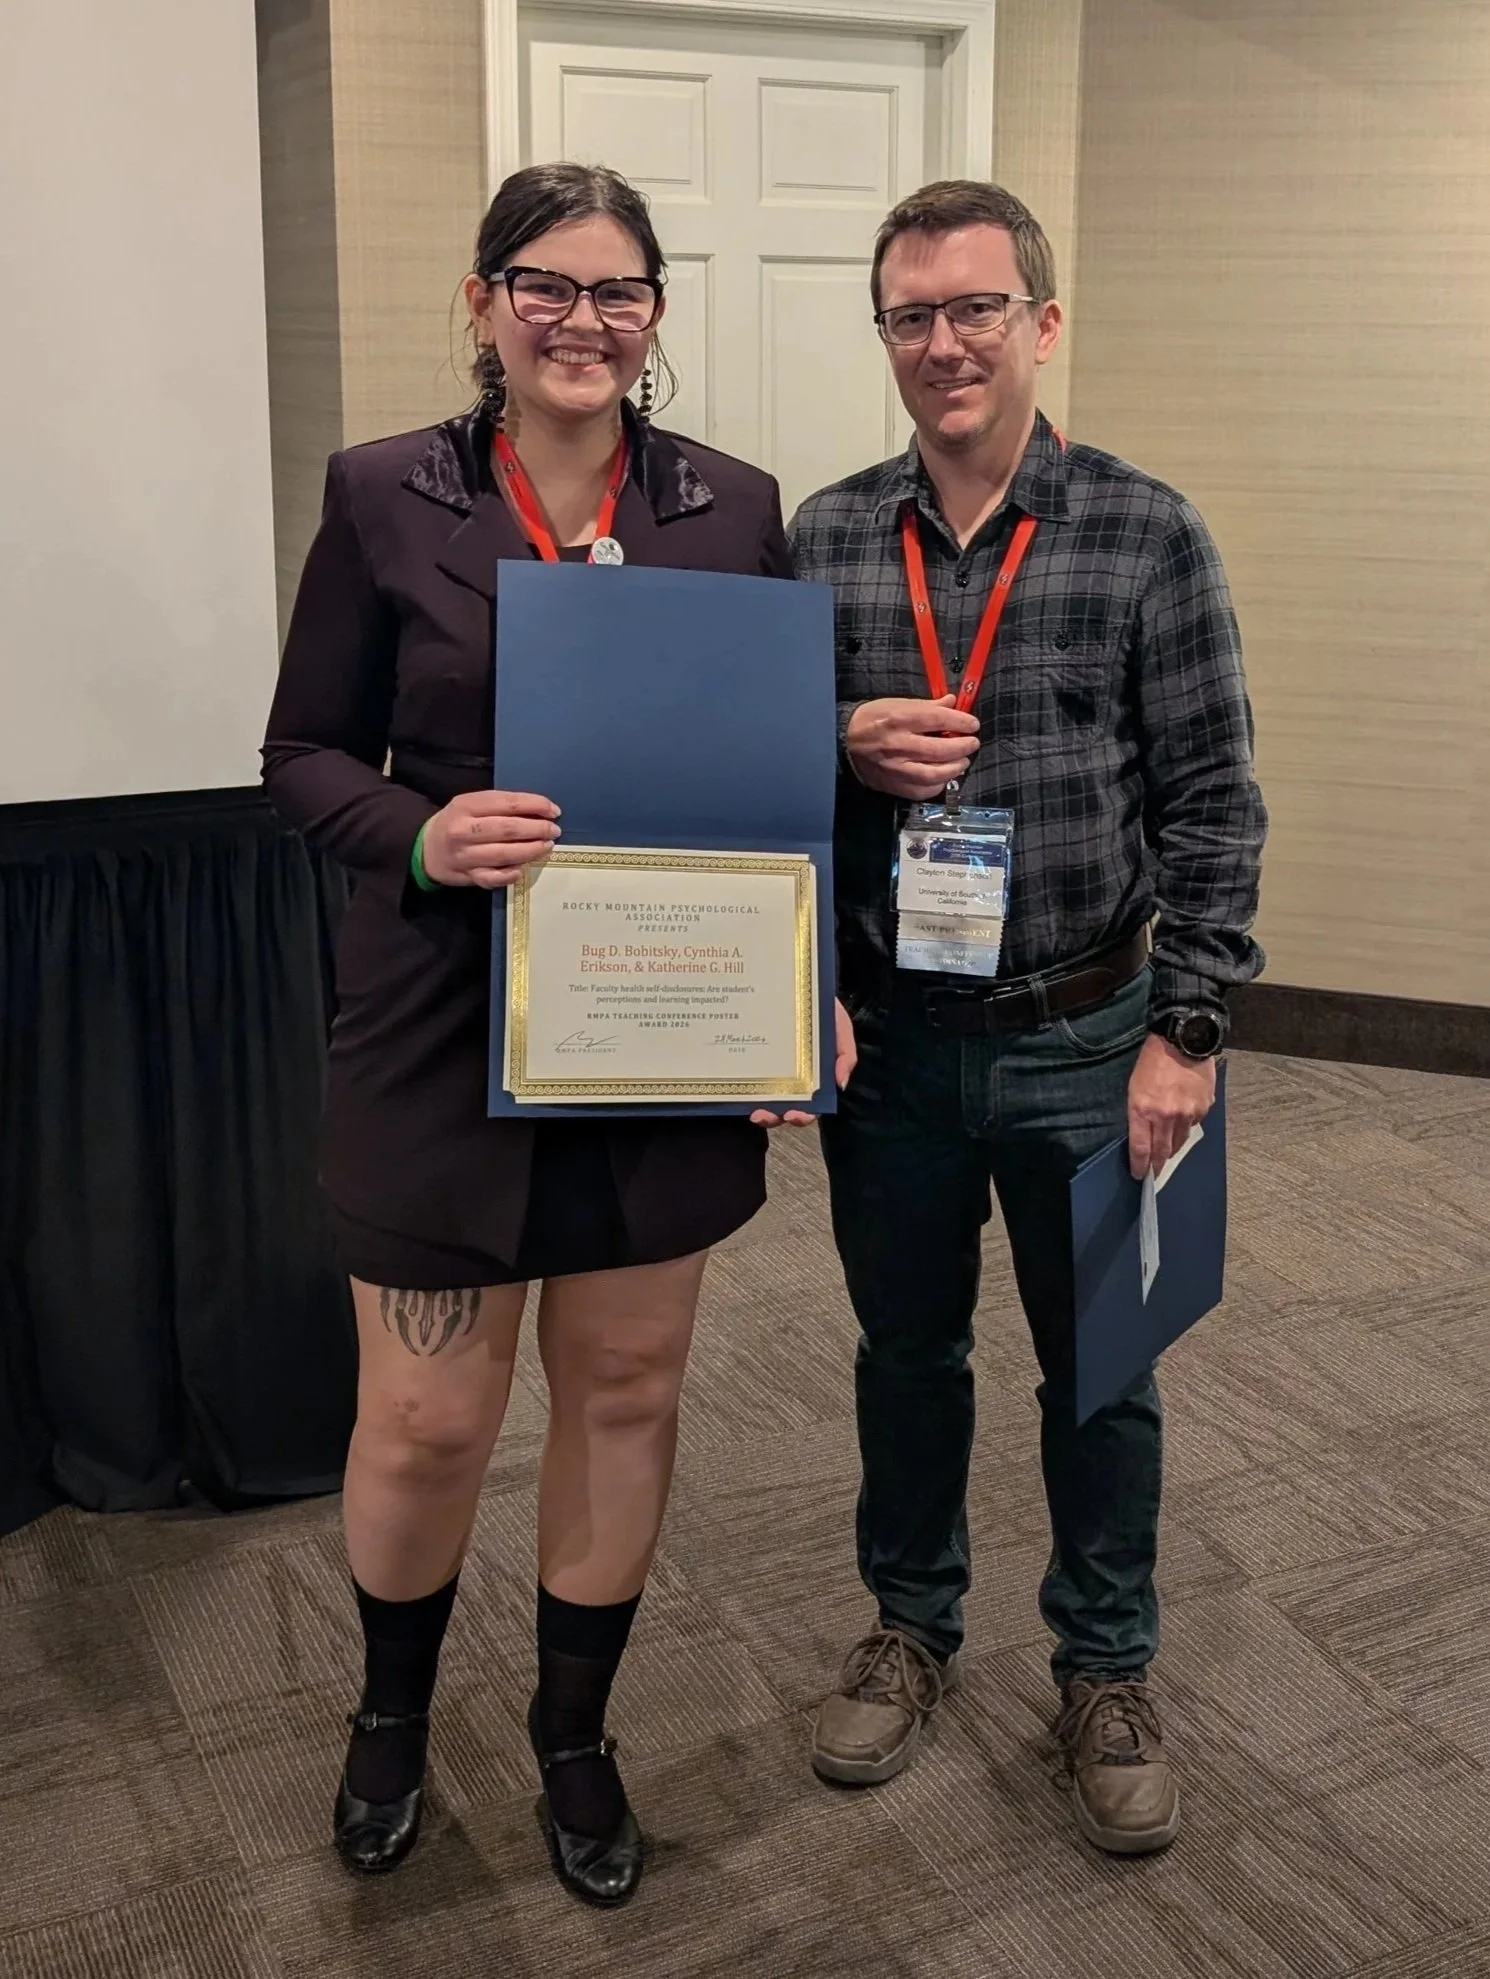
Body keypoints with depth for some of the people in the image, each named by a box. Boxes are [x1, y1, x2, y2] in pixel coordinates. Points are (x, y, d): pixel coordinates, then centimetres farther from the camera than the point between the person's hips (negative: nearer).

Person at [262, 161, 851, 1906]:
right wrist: (420, 834, -21)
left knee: (627, 1386, 13)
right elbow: (304, 753, 0)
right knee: (425, 1418, 5)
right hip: (446, 1022, -2)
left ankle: (574, 1735, 37)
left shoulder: (736, 508, 2)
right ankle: (392, 1706, 38)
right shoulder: (383, 498, -3)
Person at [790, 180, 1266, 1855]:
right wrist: (842, 747, -15)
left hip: (1082, 1040, -2)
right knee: (907, 1348, 18)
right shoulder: (821, 538, 0)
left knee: (1098, 1368, 13)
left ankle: (1106, 1672, 34)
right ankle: (911, 1625, 40)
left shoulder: (1148, 534, -7)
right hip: (886, 1034, 2)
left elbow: (1211, 805, -7)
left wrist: (1184, 1034, -10)